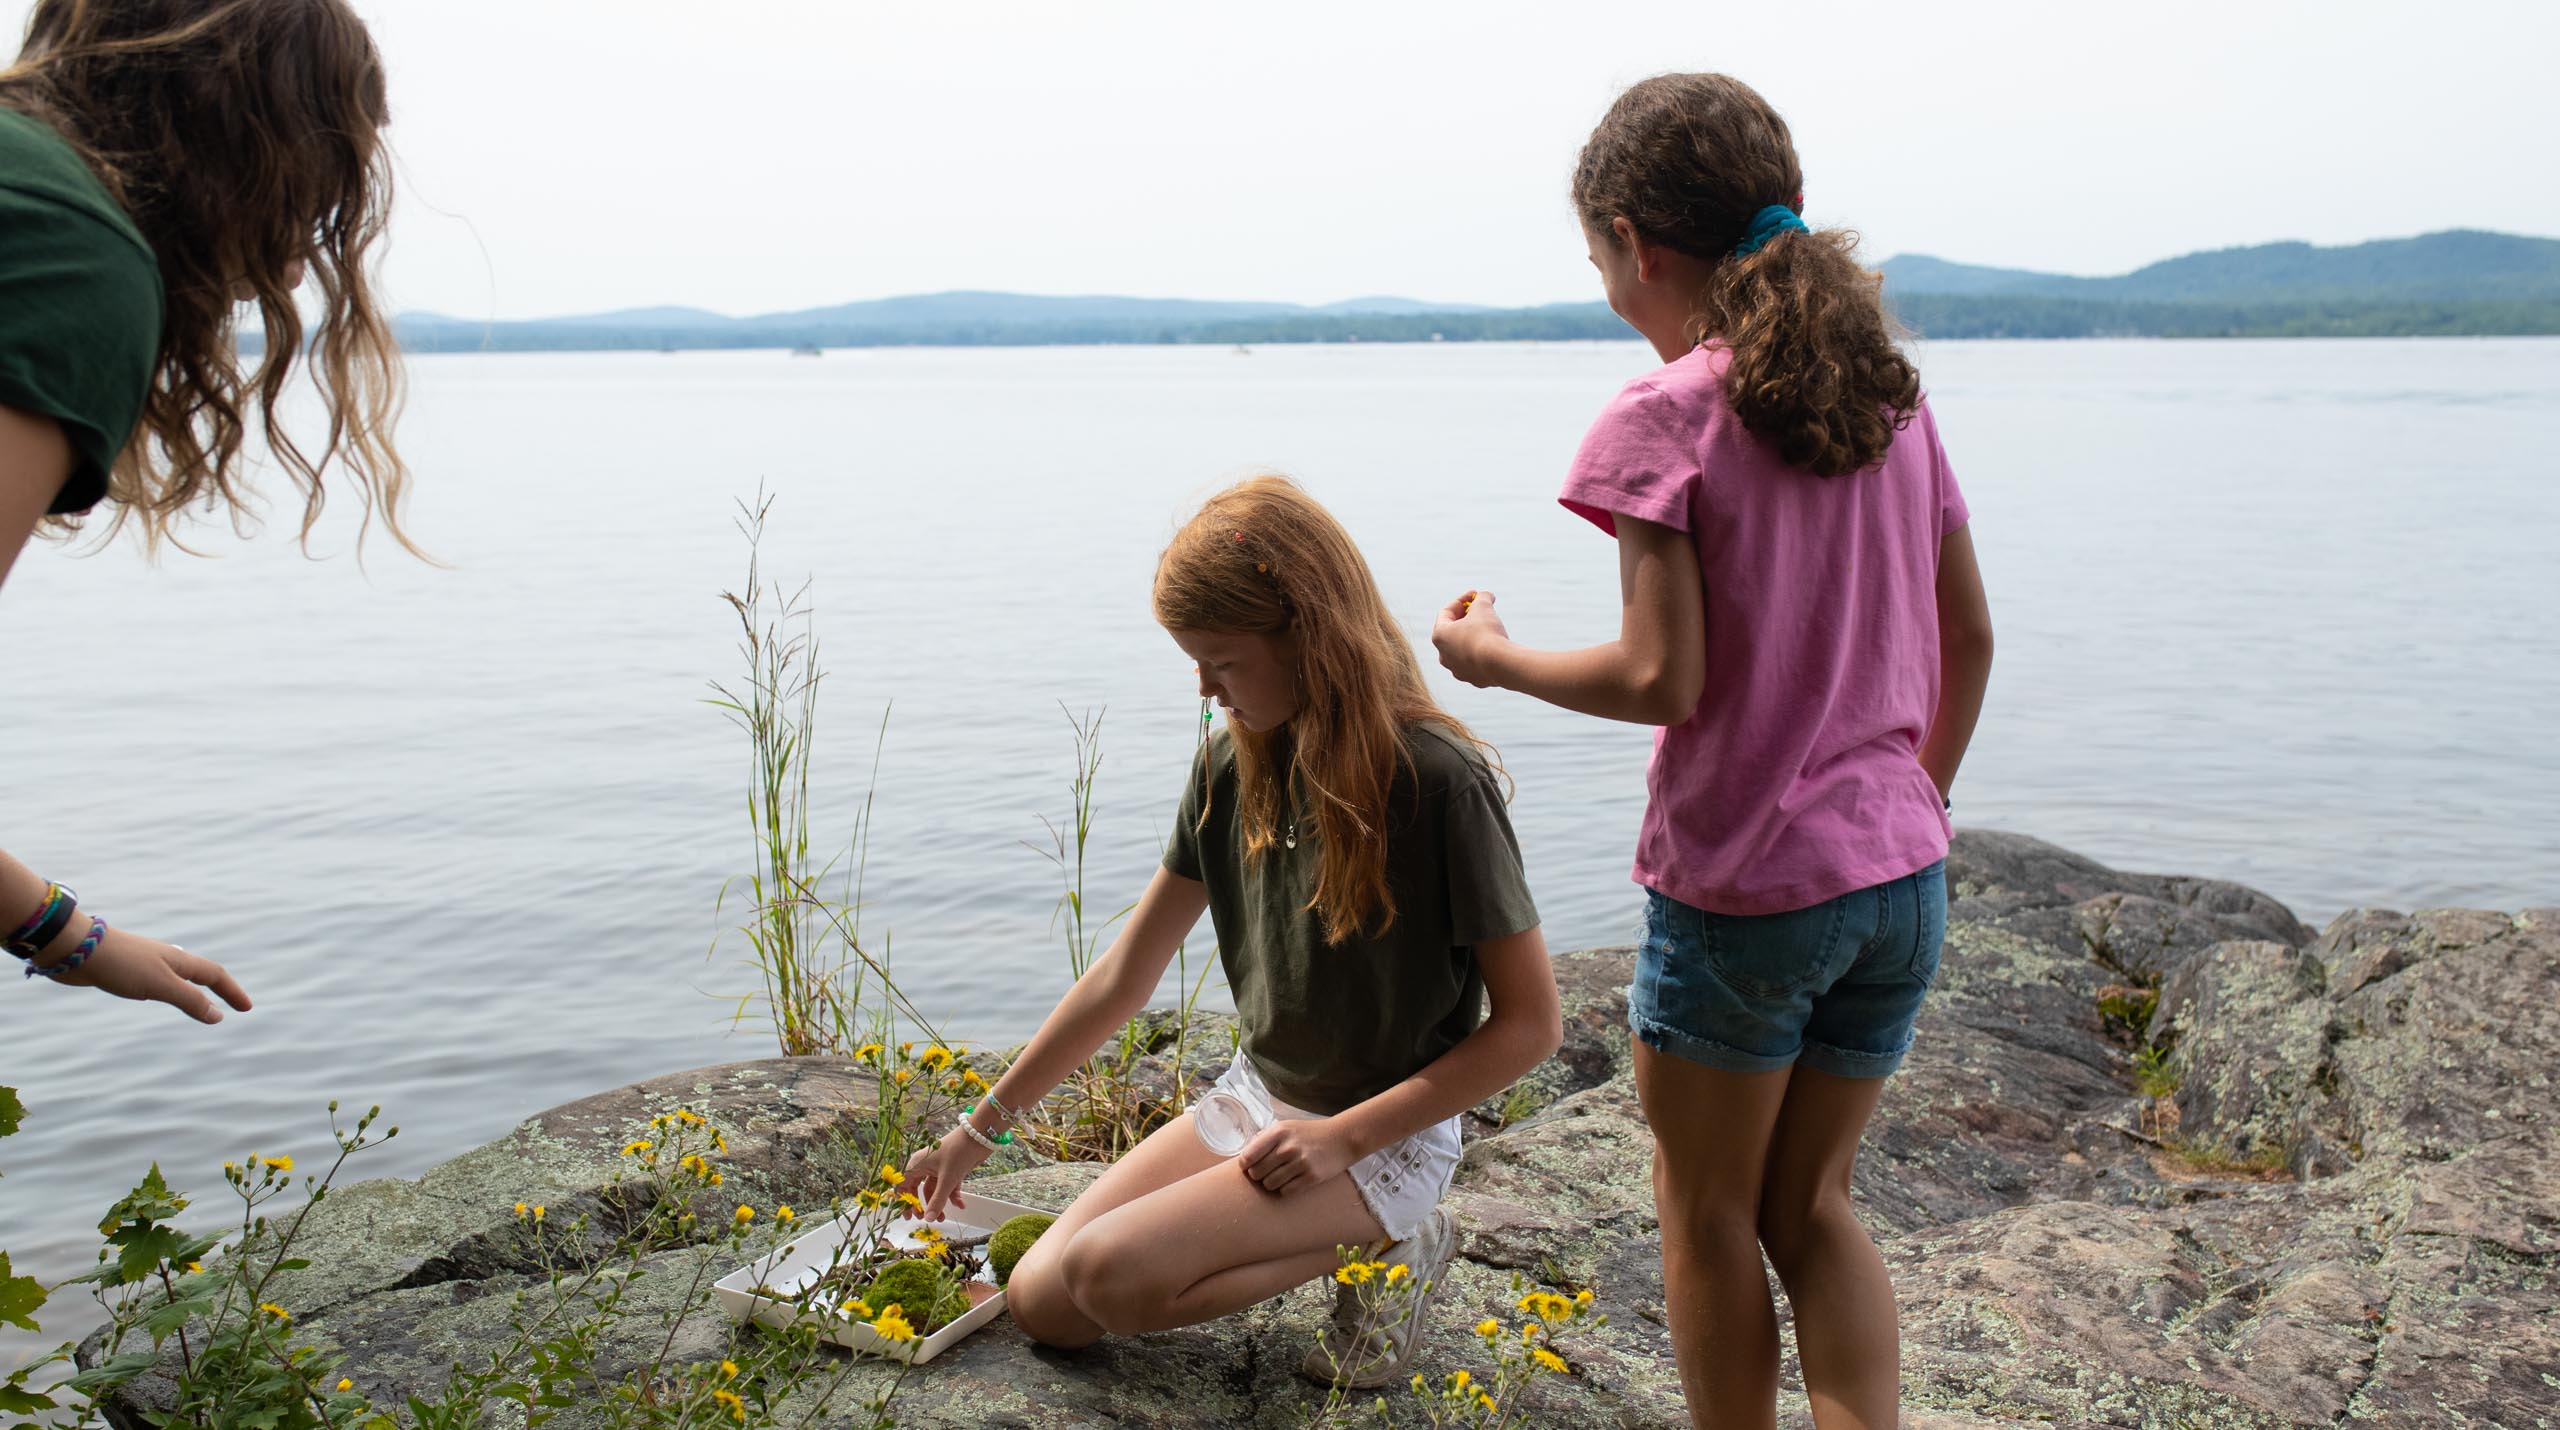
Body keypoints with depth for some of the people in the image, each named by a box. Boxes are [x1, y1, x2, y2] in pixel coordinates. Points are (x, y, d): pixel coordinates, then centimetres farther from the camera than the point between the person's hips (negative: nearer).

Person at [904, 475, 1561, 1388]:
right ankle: (1333, 1235, 10)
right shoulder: (1232, 768, -2)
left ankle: (1385, 1245, -3)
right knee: (1039, 1303, -2)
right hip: (1253, 1101, 7)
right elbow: (1124, 977, 5)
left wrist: (1343, 1138, -19)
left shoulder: (1436, 782, -22)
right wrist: (985, 1124, 8)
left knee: (1113, 1273, -25)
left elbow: (1530, 1023, -17)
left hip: (1388, 1134, -7)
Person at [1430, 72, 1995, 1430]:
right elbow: (1969, 637, 11)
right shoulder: (1891, 395, 7)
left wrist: (1496, 657, -2)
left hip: (1743, 884, -6)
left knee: (1708, 1211, 15)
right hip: (1898, 875, 6)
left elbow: (1664, 678, -19)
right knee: (1810, 1204, 20)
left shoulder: (1663, 420, -13)